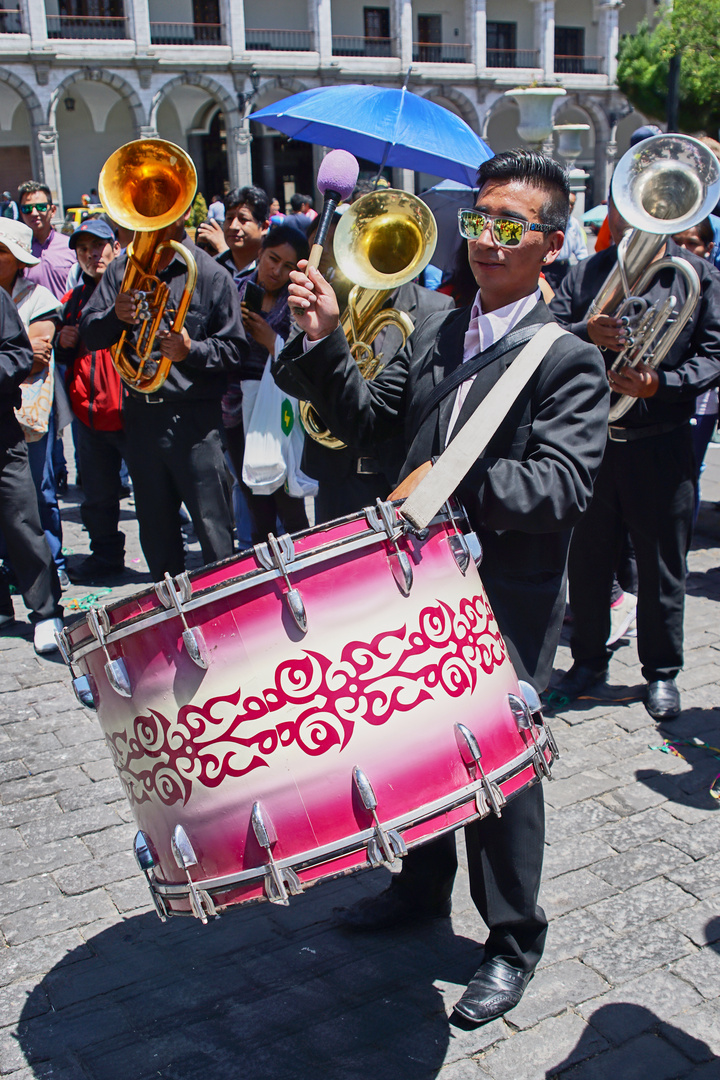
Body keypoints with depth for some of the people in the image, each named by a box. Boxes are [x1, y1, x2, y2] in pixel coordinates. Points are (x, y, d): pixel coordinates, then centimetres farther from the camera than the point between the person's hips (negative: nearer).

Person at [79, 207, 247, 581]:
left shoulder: (210, 274, -2)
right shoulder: (122, 268, 9)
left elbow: (233, 348, -4)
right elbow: (88, 334, 4)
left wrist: (191, 350, -21)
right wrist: (115, 315, -17)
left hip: (193, 418, -4)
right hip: (140, 414, 4)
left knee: (211, 525, -5)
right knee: (155, 528, 15)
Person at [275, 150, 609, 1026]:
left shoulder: (569, 361, -11)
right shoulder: (434, 333, 9)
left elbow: (562, 485, -22)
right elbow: (365, 420, 7)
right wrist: (323, 341, -7)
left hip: (507, 602, -6)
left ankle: (513, 939, 27)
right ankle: (423, 886, 44)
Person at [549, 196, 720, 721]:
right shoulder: (586, 274, 8)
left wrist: (661, 383, -18)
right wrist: (587, 333, -23)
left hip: (661, 444, -1)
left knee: (662, 567, 7)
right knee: (588, 559, 11)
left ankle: (662, 672, 23)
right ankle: (589, 659, 28)